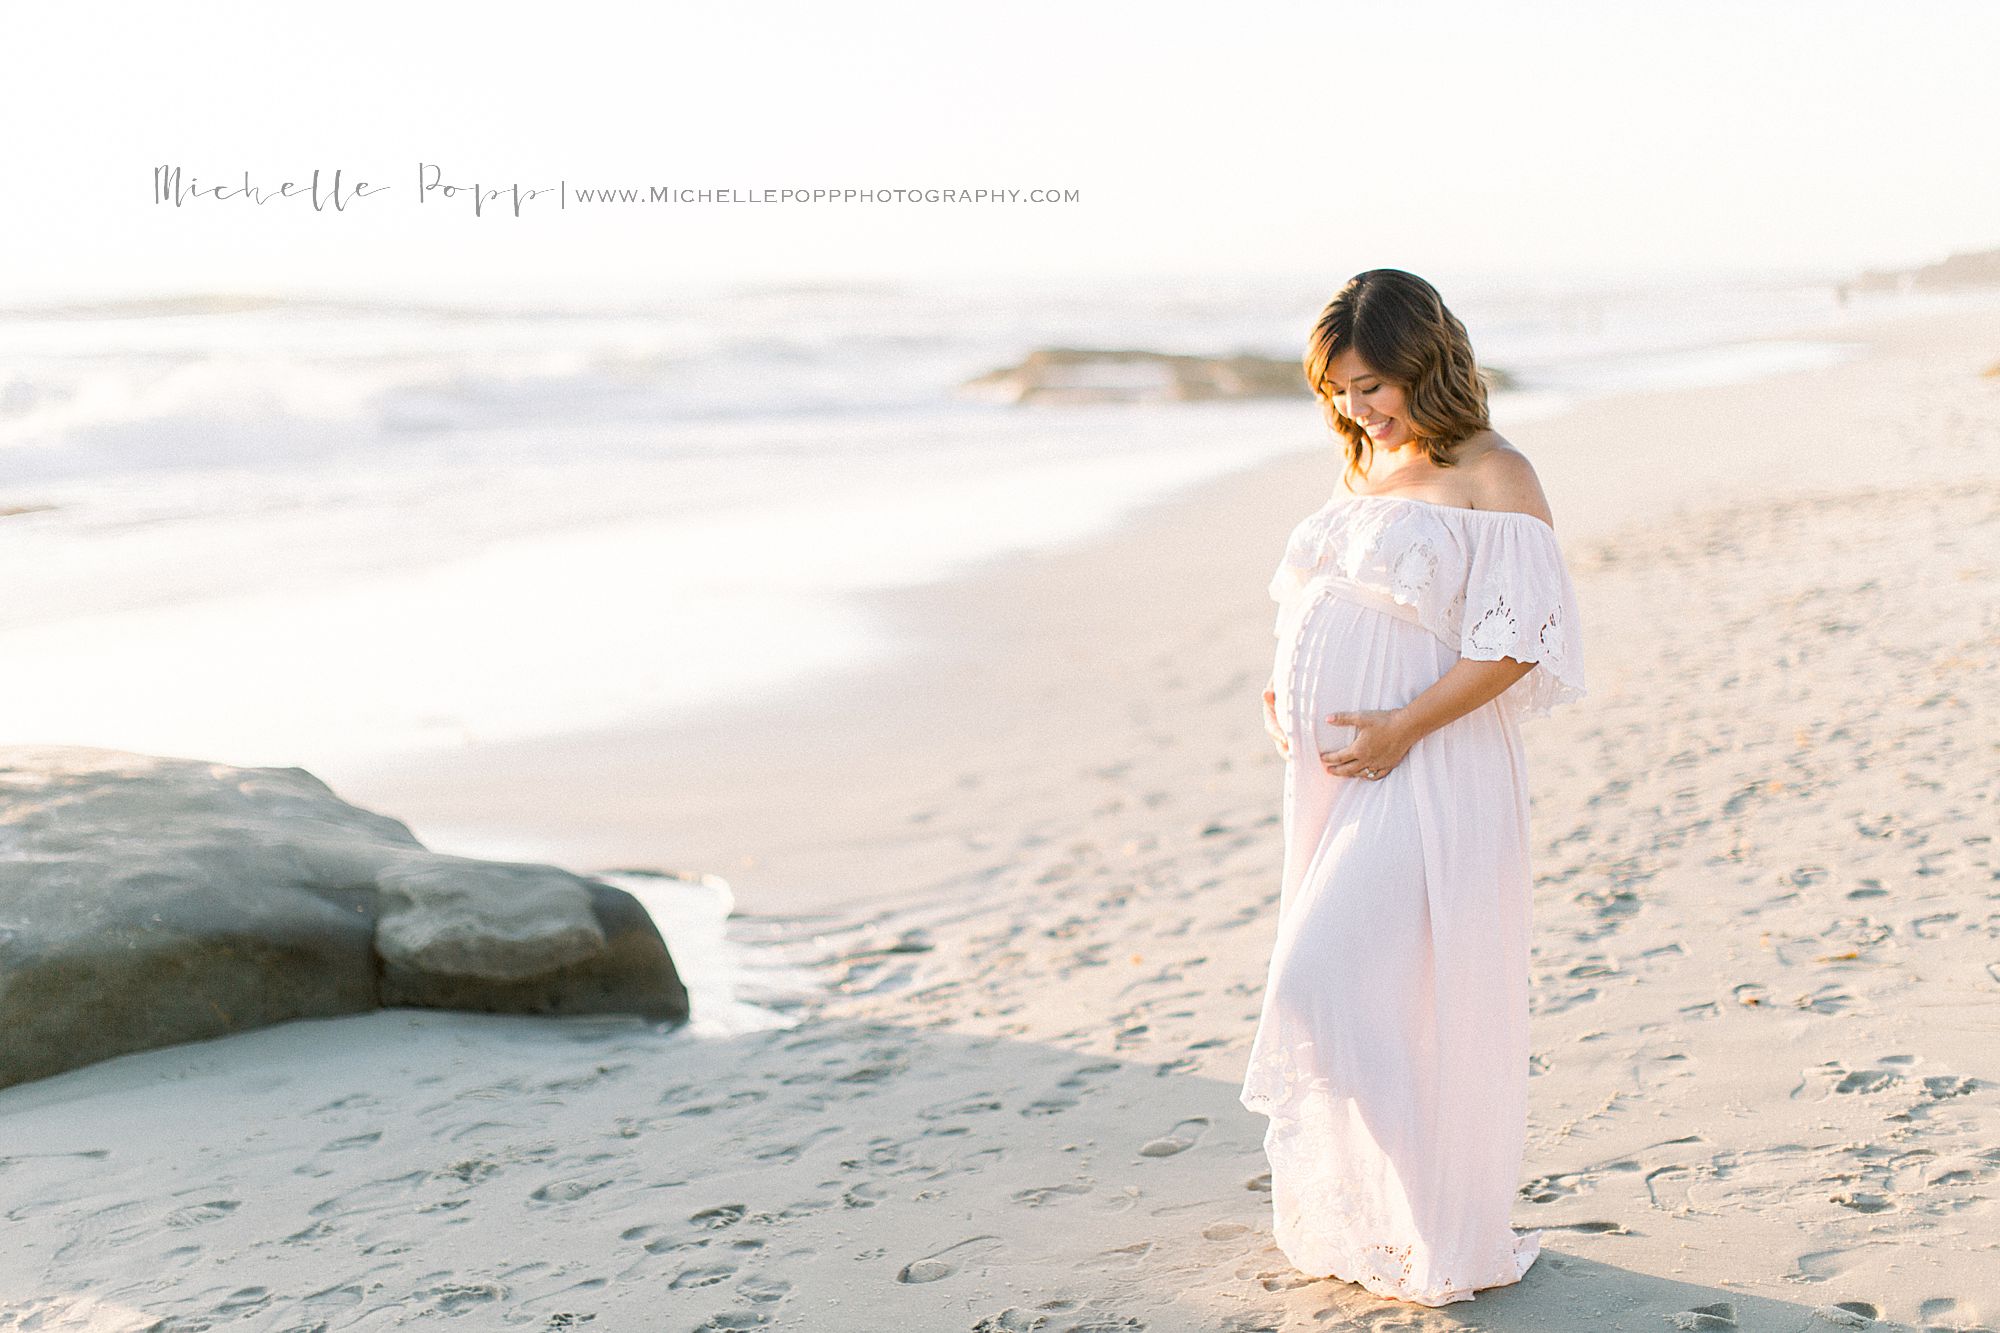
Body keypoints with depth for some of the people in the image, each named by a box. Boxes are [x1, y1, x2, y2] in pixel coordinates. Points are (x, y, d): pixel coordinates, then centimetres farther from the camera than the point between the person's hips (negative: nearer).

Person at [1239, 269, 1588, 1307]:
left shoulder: (1493, 478, -8)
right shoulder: (1364, 472, 16)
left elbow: (1515, 640, -14)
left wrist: (1402, 727, -20)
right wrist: (1283, 690, 7)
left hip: (1427, 770, -8)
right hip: (1331, 774, 8)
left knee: (1342, 978, -13)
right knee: (1338, 983, 12)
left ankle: (1436, 1233, 2)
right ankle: (1361, 1220, 26)